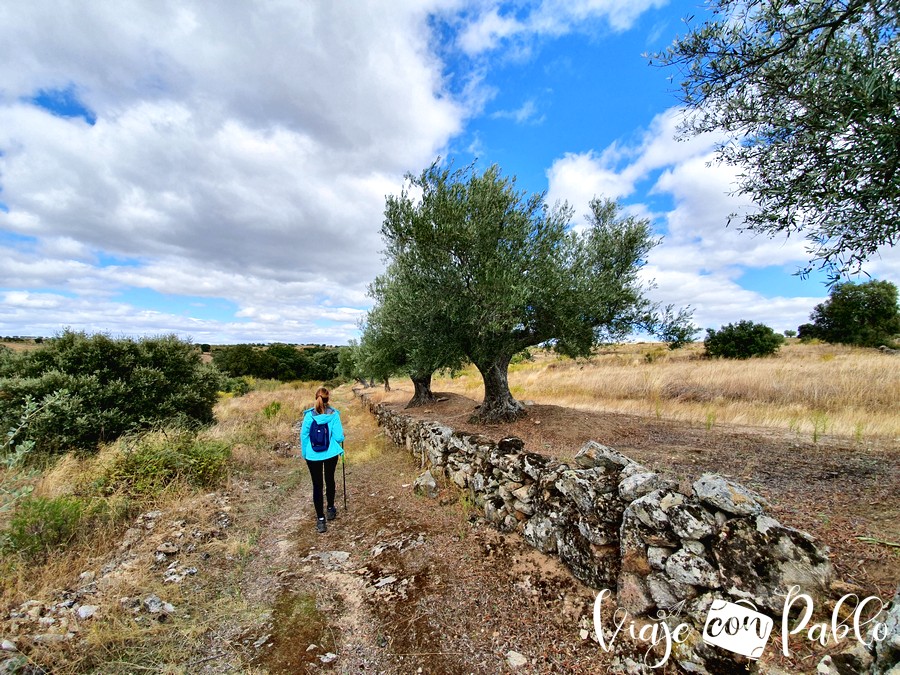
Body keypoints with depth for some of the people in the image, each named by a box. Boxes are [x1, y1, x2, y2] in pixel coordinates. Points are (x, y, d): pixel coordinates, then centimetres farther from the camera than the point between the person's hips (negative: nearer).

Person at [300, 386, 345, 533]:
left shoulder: (309, 415, -9)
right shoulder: (333, 414, -12)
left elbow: (303, 436, -3)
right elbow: (338, 437, -12)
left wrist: (305, 453, 10)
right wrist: (342, 435, 11)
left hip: (313, 455, 0)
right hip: (331, 454, 1)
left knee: (317, 485, 8)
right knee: (329, 480, 21)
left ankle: (321, 519, 9)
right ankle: (330, 509, 38)